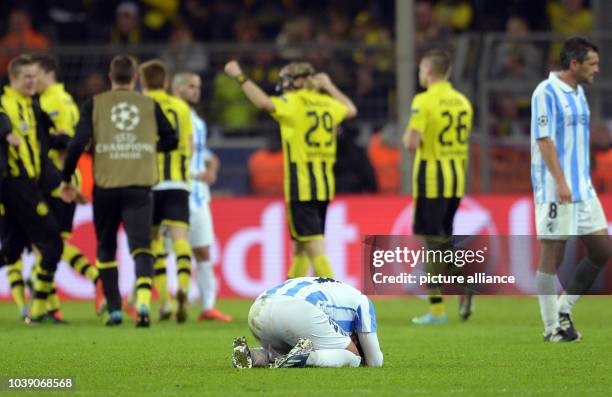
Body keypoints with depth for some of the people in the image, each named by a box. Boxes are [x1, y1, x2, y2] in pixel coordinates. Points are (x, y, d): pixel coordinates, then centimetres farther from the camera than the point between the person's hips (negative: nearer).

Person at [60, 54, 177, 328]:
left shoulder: (94, 105, 4)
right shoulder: (149, 105, 8)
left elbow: (78, 143, -5)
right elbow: (171, 140, 10)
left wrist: (66, 179, 5)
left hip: (105, 187, 0)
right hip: (139, 187, 0)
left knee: (106, 249, 16)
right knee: (141, 246, -6)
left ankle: (114, 310, 17)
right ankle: (143, 301, -30)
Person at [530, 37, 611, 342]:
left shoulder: (578, 93, 16)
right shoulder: (547, 92, -11)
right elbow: (544, 140, -16)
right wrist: (560, 182, -22)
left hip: (582, 188, 9)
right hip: (555, 189, -9)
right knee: (552, 254, -3)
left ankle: (564, 309, 16)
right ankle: (552, 327, 3)